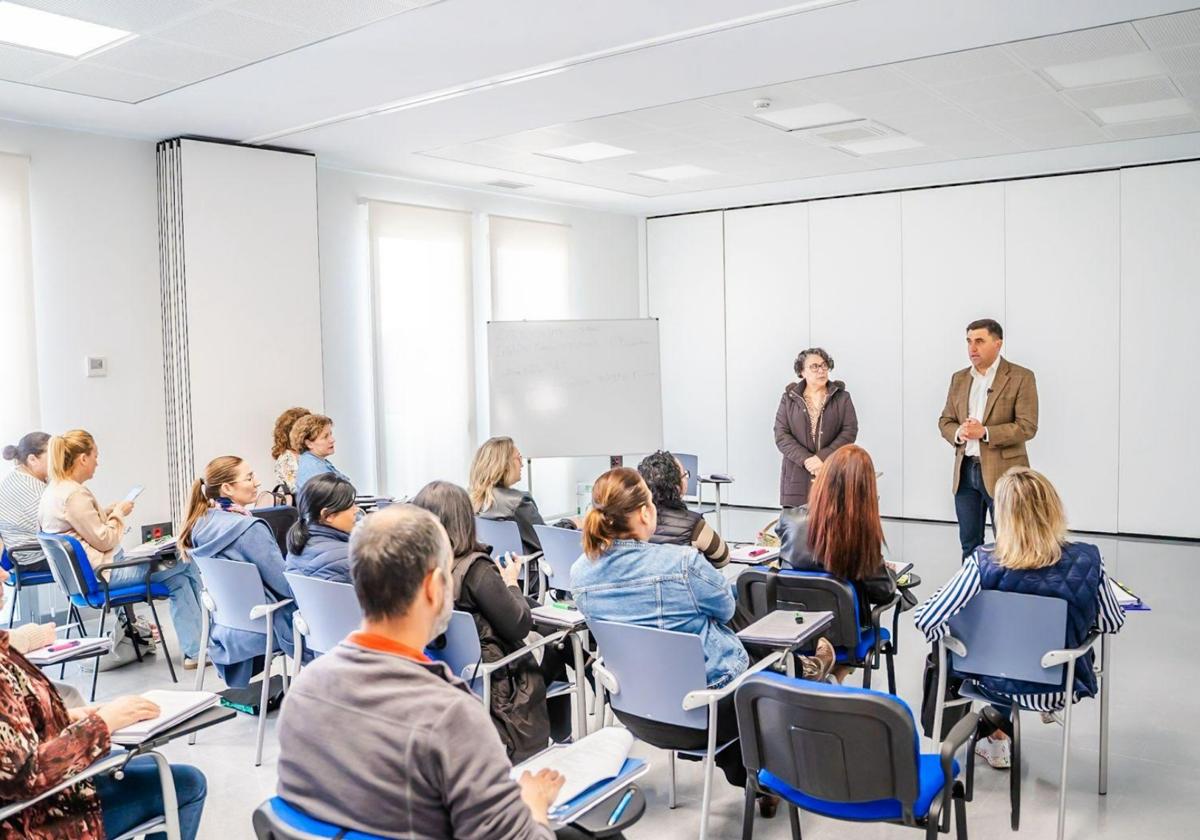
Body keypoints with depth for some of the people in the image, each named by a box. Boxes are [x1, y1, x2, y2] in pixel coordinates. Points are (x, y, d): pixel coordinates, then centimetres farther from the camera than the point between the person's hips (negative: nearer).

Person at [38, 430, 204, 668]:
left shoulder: (55, 490, 11)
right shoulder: (75, 495, -21)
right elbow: (104, 541, -18)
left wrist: (108, 512, 11)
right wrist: (118, 513, -3)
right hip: (101, 573, -10)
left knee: (178, 578, 9)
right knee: (185, 564, -2)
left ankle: (194, 651, 6)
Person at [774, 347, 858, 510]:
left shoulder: (842, 398, 10)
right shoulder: (788, 399, 9)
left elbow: (850, 431, 1)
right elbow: (781, 435, 1)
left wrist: (823, 457, -12)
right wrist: (806, 460, -13)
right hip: (797, 476, 0)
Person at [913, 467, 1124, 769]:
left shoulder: (984, 562, -25)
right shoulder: (1087, 560, -21)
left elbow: (926, 620, -22)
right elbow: (1112, 622, -4)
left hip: (1000, 682, -1)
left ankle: (998, 743, 47)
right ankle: (1048, 707, 54)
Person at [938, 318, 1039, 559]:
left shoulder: (1021, 377, -5)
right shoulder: (959, 378, 12)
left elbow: (1027, 427, -12)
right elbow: (945, 421, 13)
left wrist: (985, 432, -20)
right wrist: (958, 433, -10)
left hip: (1003, 473, -5)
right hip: (965, 471, 5)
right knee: (969, 544, 12)